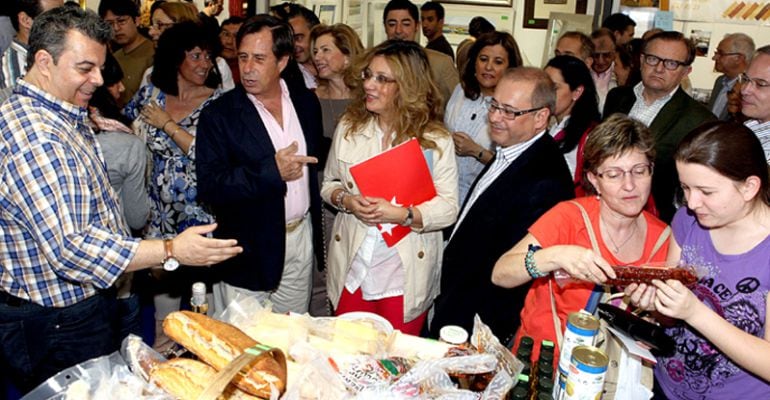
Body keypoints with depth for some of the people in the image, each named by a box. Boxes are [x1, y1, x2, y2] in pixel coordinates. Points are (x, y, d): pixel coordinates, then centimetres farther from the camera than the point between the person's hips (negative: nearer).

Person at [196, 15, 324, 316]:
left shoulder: (306, 102, 4)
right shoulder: (219, 115, -10)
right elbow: (209, 187, -16)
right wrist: (271, 171, -24)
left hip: (301, 238, 4)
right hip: (249, 250, -3)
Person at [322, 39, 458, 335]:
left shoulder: (436, 141, -9)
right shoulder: (348, 127, 2)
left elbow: (448, 208, -10)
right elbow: (329, 183, 10)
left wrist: (401, 214, -25)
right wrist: (346, 200, -11)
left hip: (405, 276, -3)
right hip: (352, 269, 3)